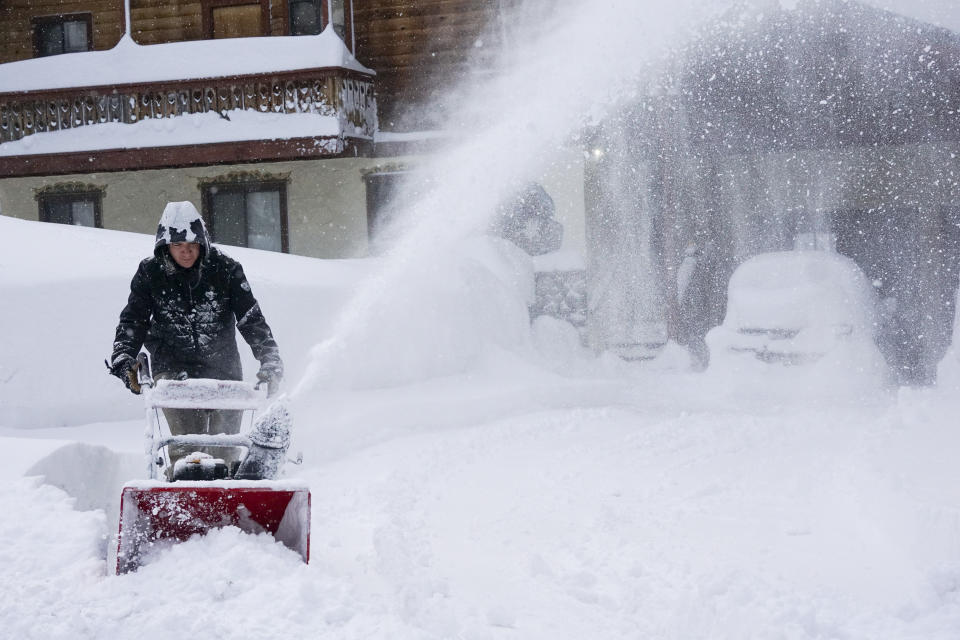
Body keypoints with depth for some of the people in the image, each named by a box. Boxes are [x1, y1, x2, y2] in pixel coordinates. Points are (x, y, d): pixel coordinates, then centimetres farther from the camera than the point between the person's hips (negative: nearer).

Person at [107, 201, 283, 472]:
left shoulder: (225, 269, -4)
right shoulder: (150, 272, -2)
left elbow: (251, 318, -4)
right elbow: (133, 320, 3)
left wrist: (270, 360, -12)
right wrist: (123, 358, -13)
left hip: (223, 367, 1)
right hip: (174, 370, -1)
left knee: (225, 447, 1)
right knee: (187, 442, -17)